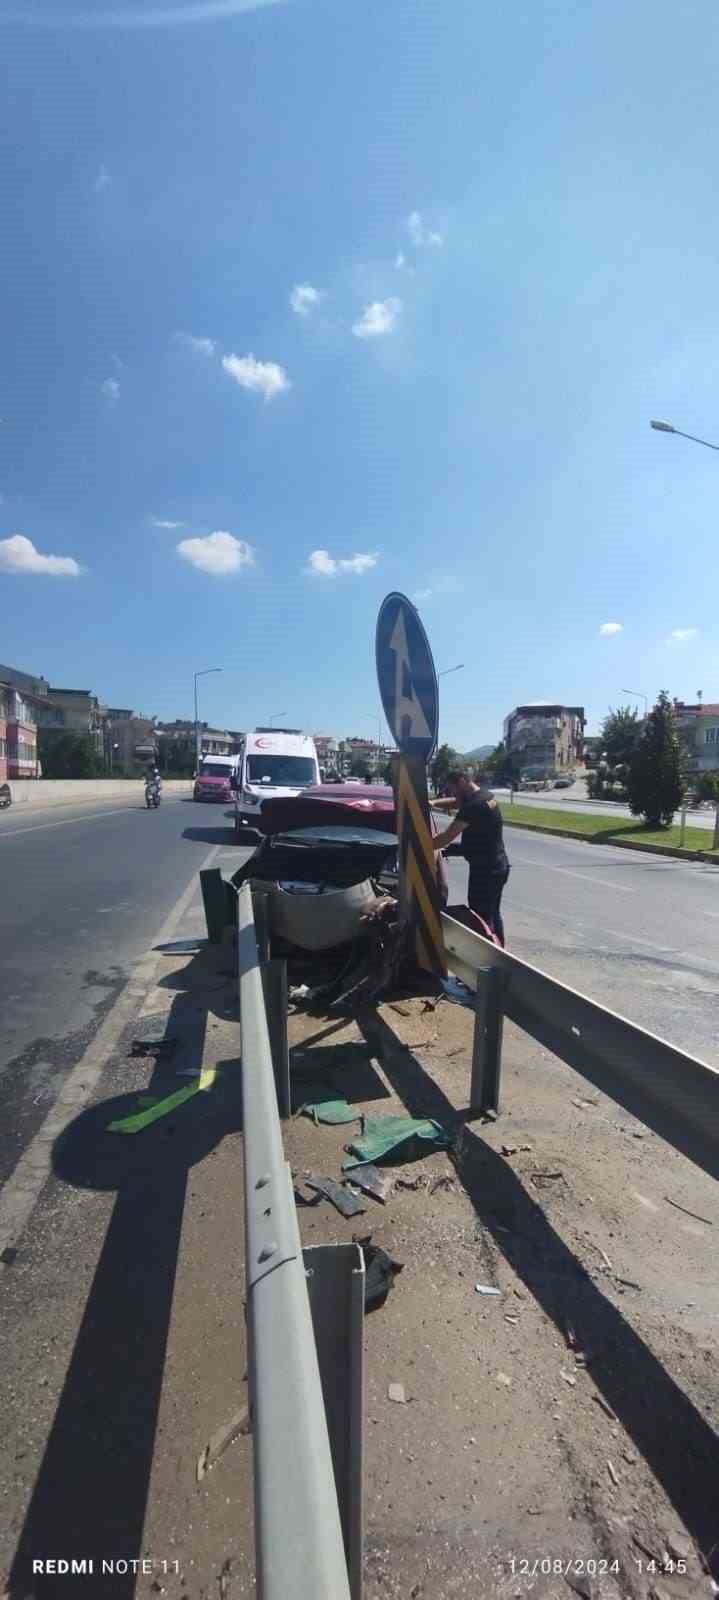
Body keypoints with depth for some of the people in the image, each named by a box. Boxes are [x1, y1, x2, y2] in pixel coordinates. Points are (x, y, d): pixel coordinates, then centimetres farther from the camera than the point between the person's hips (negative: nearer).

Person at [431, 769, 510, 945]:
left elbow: (447, 838, -23)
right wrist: (432, 803, 3)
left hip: (485, 869, -10)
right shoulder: (485, 795, 8)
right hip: (497, 866, 10)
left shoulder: (474, 805, -23)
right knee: (493, 915, 21)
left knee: (480, 918, -3)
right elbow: (453, 803, 19)